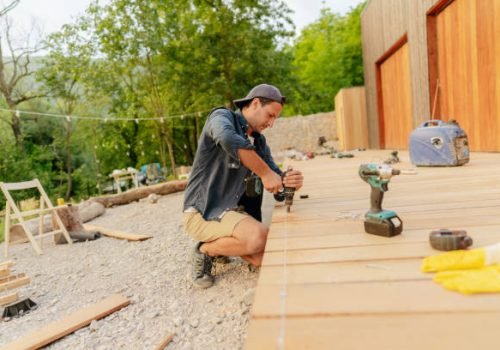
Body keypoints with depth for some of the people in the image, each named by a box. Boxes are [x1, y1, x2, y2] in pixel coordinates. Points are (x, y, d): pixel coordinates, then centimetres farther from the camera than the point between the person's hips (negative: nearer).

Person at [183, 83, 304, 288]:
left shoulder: (259, 142, 12)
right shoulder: (222, 117, -9)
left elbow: (275, 178, 7)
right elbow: (229, 140, -34)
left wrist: (289, 182, -17)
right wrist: (265, 173, -28)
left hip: (234, 210, 8)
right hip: (203, 211, -7)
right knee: (259, 236, -30)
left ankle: (219, 245, 17)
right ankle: (206, 250, -3)